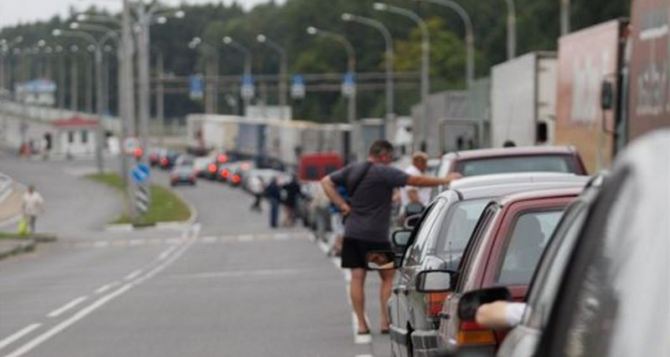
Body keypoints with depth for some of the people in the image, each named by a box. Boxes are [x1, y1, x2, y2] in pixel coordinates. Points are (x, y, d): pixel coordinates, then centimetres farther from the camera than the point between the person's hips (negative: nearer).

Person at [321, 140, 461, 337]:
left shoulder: (351, 170, 9)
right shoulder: (384, 173, -12)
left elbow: (326, 182, 12)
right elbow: (415, 180, -15)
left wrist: (343, 205, 6)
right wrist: (444, 180, -7)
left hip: (352, 233, 6)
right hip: (375, 235, -6)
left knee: (357, 277, 4)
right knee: (388, 276, 8)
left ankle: (361, 324, 2)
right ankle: (386, 321, 4)